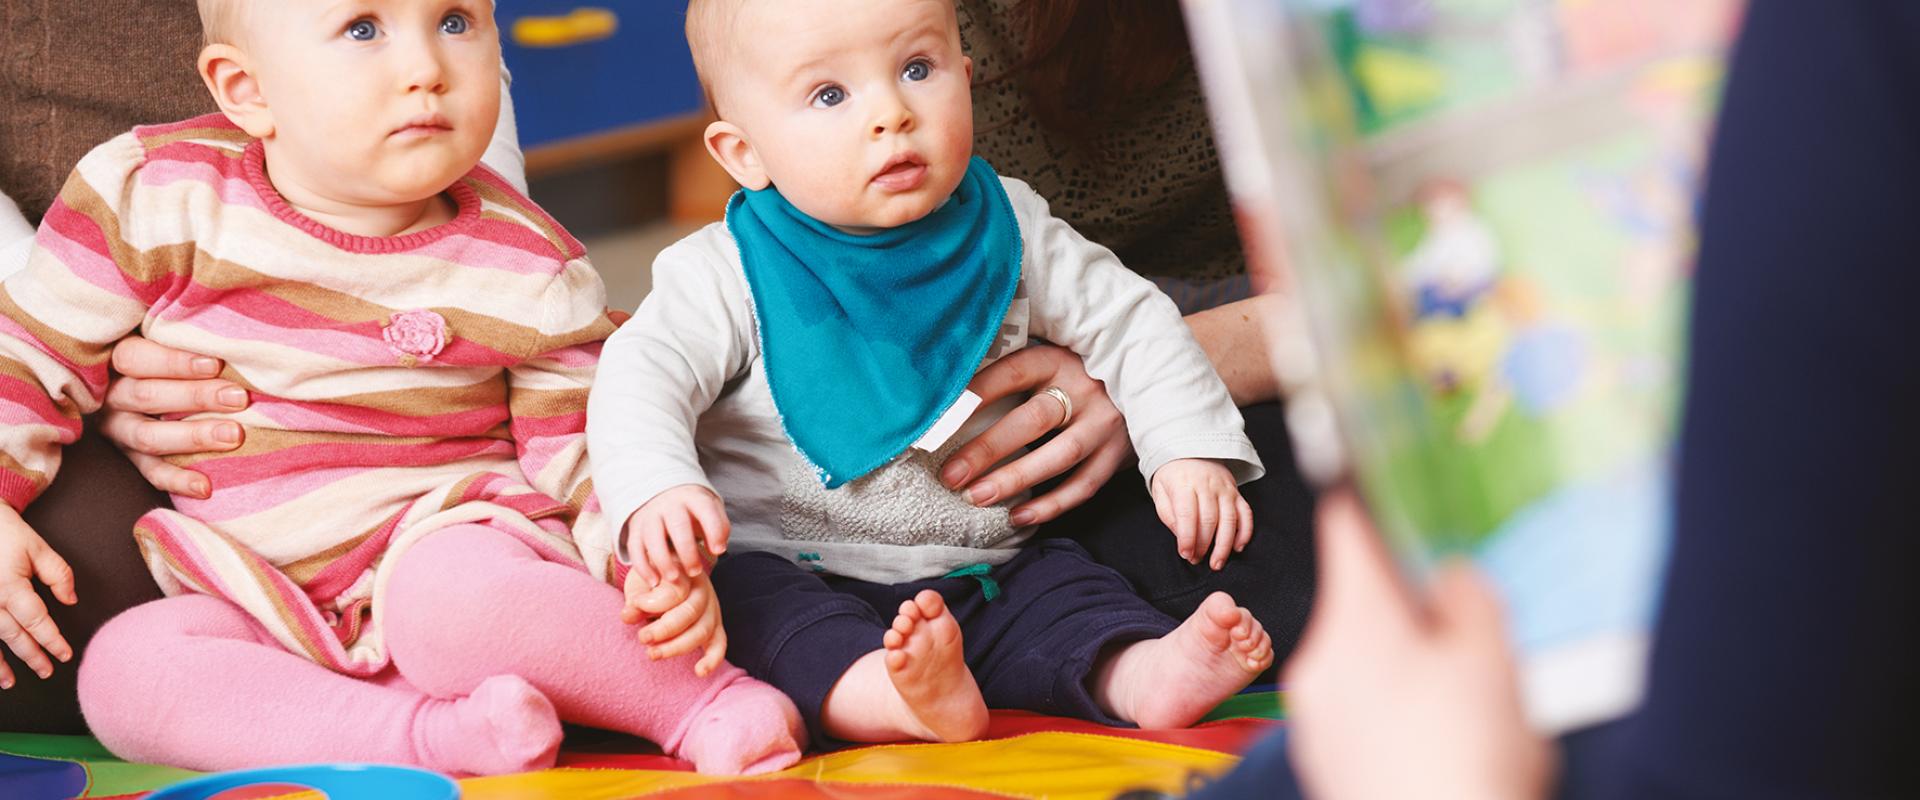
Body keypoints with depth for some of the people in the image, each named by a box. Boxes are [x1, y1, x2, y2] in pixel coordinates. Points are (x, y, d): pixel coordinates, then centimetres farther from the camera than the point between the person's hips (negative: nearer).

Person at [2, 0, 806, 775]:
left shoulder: (527, 272, -4)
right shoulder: (154, 198, -4)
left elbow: (591, 453, 0)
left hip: (452, 543, -3)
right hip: (264, 614, 3)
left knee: (454, 599, -37)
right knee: (122, 669, -25)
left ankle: (705, 701, -20)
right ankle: (433, 736, -34)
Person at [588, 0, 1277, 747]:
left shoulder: (1006, 230, 1)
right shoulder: (730, 274, -9)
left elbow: (1127, 321, 8)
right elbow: (642, 376, -18)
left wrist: (1193, 452, -5)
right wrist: (656, 490, -40)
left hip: (982, 572, 4)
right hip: (789, 574, -4)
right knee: (748, 599, -32)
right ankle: (902, 701, -52)